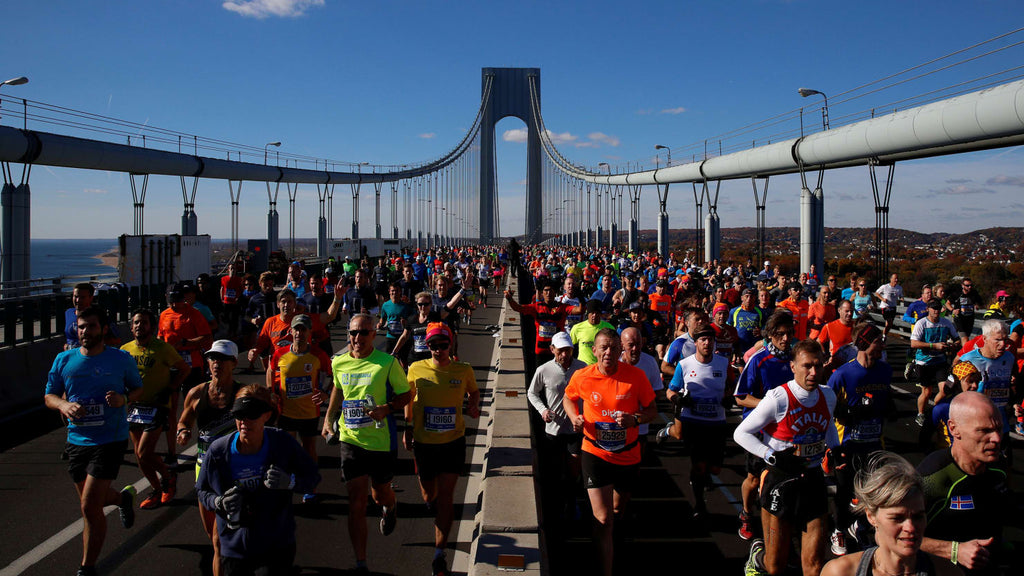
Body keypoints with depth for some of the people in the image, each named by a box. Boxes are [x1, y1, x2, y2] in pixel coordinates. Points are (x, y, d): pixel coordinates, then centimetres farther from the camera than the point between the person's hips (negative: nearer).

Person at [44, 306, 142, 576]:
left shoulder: (122, 359, -4)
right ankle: (124, 497, 53)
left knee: (90, 506, -9)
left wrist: (124, 398, -15)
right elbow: (49, 396, 8)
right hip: (77, 440, 5)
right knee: (90, 500, 20)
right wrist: (64, 405, -15)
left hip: (110, 440, -4)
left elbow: (138, 388, 7)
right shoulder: (64, 360, 2)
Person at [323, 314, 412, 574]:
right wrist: (329, 418, 12)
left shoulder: (388, 363, -12)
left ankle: (390, 507, 55)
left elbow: (406, 395, -4)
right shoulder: (338, 363, 0)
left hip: (381, 440, -2)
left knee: (380, 494, 15)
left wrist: (386, 408, -22)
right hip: (350, 439, 2)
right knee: (356, 501, -2)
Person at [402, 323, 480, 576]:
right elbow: (408, 397, 10)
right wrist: (407, 427, 4)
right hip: (423, 442, 1)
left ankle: (439, 553, 5)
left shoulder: (464, 370, -6)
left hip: (453, 442, -1)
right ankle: (438, 514, 54)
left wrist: (473, 405, -8)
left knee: (445, 495, -5)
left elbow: (473, 391, 13)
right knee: (429, 494, 15)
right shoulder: (417, 369, -6)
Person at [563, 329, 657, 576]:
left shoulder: (636, 375, -13)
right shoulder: (582, 377, -12)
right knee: (603, 518, -12)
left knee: (617, 511, 24)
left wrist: (634, 419, -25)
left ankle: (607, 546, 57)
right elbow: (568, 398, 10)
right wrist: (574, 417, -11)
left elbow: (652, 410, -4)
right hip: (595, 454, -2)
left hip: (628, 455, 2)